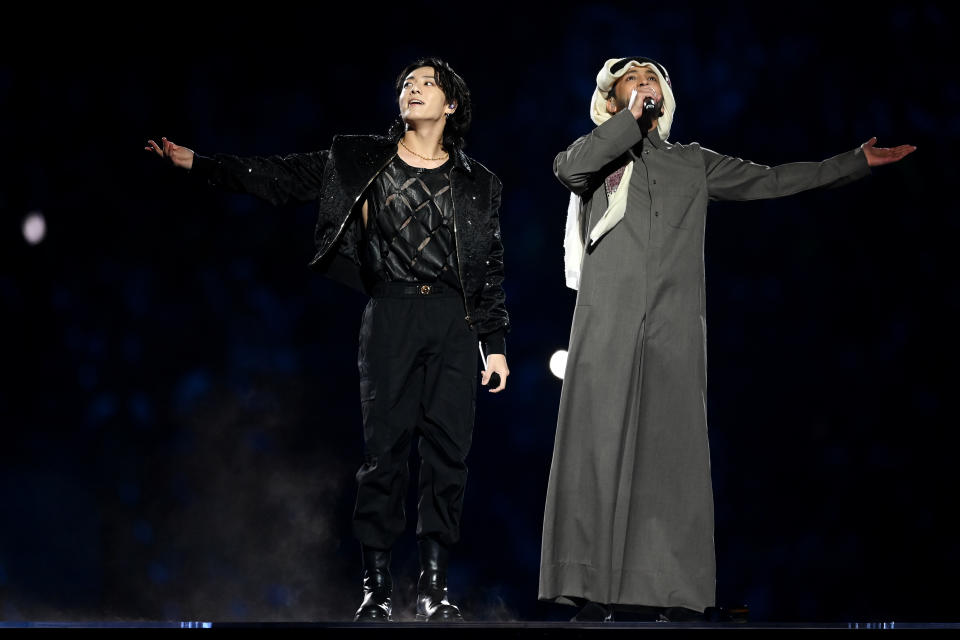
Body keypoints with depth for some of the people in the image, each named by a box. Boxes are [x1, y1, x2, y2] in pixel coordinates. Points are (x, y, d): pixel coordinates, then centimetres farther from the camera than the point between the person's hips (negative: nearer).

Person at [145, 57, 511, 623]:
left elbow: (491, 269, 12)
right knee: (385, 446, -4)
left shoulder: (477, 183, 11)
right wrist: (195, 162, 0)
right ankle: (377, 586, 2)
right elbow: (282, 179, 7)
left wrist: (496, 343, 6)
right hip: (390, 316, -1)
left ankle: (435, 585, 4)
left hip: (455, 321, 1)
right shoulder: (361, 162, 9)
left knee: (448, 448, -3)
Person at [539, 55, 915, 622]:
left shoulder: (693, 163, 25)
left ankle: (677, 596, -11)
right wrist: (631, 117, -5)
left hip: (675, 326, 2)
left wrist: (858, 161, 24)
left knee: (673, 453, -7)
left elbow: (772, 180, 26)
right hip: (608, 321, -2)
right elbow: (569, 168, -5)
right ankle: (592, 593, -12)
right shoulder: (598, 155, 18)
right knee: (600, 444, -9)